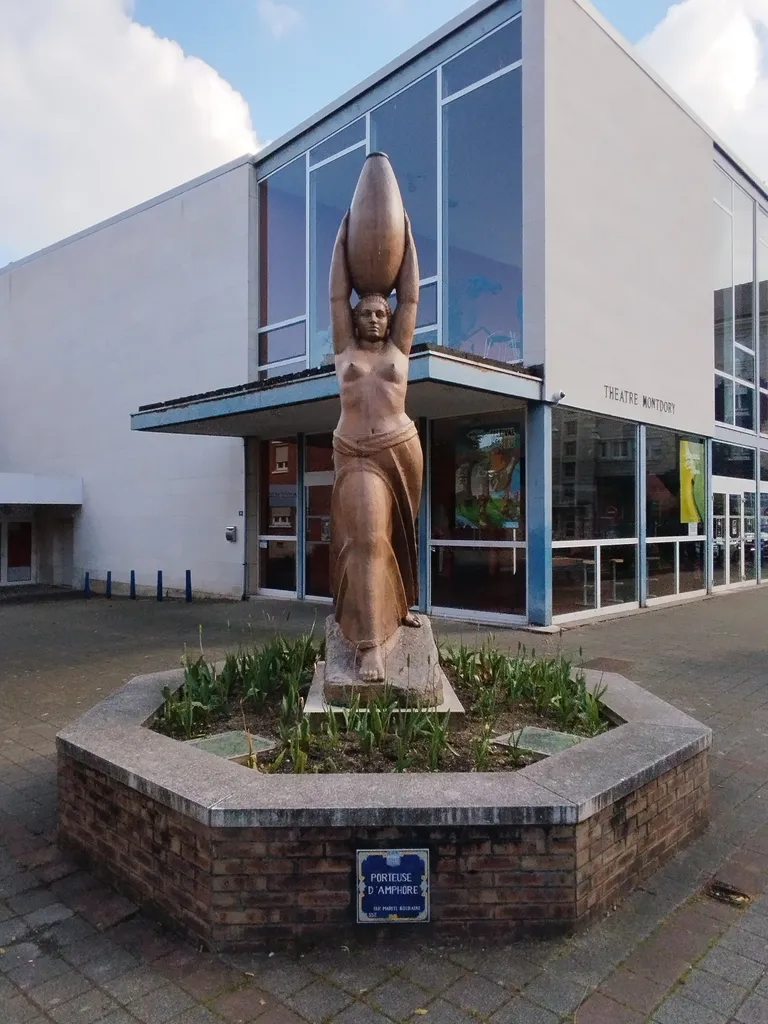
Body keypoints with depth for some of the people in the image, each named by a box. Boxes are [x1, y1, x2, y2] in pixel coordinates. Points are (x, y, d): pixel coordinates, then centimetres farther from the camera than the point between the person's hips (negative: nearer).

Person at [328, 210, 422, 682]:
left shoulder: (398, 348, 12)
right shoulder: (345, 349, 11)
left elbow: (410, 296, 13)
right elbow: (338, 295, 12)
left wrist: (407, 237, 17)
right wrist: (343, 238, 16)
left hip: (402, 451, 2)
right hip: (356, 456, -2)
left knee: (397, 535, 12)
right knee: (366, 539, -15)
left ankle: (396, 605, 34)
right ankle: (370, 641, -19)